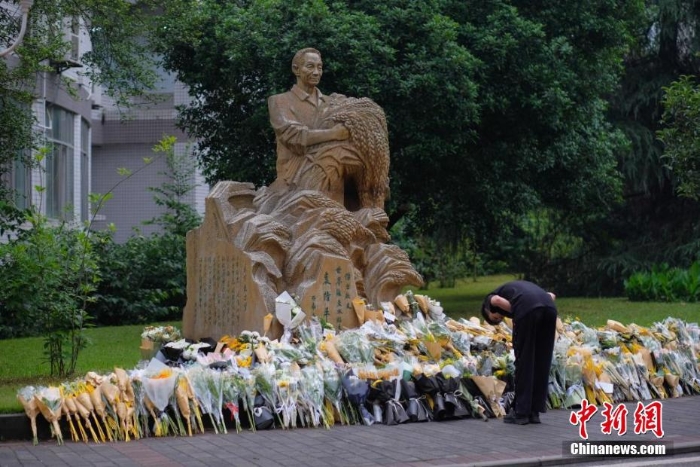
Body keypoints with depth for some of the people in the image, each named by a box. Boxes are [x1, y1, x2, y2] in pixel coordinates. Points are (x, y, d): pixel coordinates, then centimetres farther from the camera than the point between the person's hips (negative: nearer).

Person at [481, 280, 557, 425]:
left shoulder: (490, 300, 26)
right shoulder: (516, 288, 42)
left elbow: (497, 300, -1)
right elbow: (551, 296, 32)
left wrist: (516, 312, 10)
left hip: (527, 309, -5)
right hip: (549, 308, 5)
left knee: (524, 361, 6)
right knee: (542, 362, 14)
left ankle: (521, 412, 11)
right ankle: (534, 411, 19)